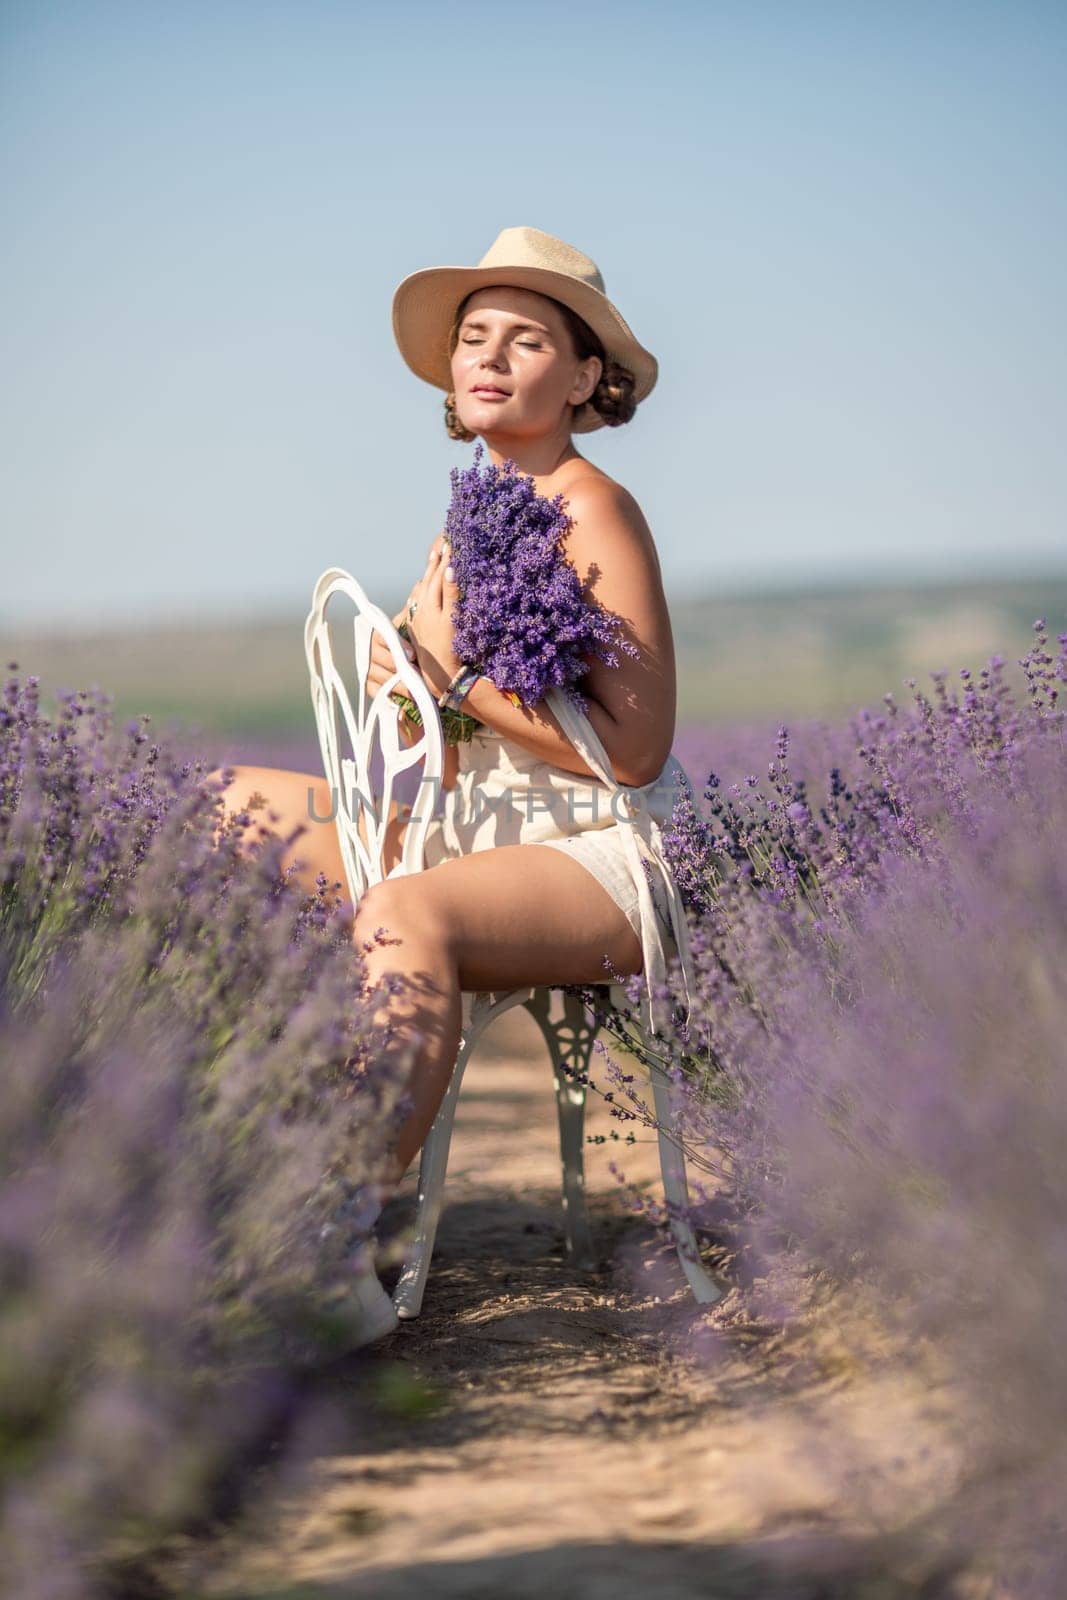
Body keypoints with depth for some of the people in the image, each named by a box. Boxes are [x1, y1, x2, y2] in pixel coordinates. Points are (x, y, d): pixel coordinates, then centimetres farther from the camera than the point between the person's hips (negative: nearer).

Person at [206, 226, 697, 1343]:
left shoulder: (591, 510, -11)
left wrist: (461, 679, -18)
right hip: (473, 835, 10)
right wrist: (404, 677, -4)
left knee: (404, 916, -40)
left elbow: (635, 750, -18)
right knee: (225, 807, 11)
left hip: (601, 861, -10)